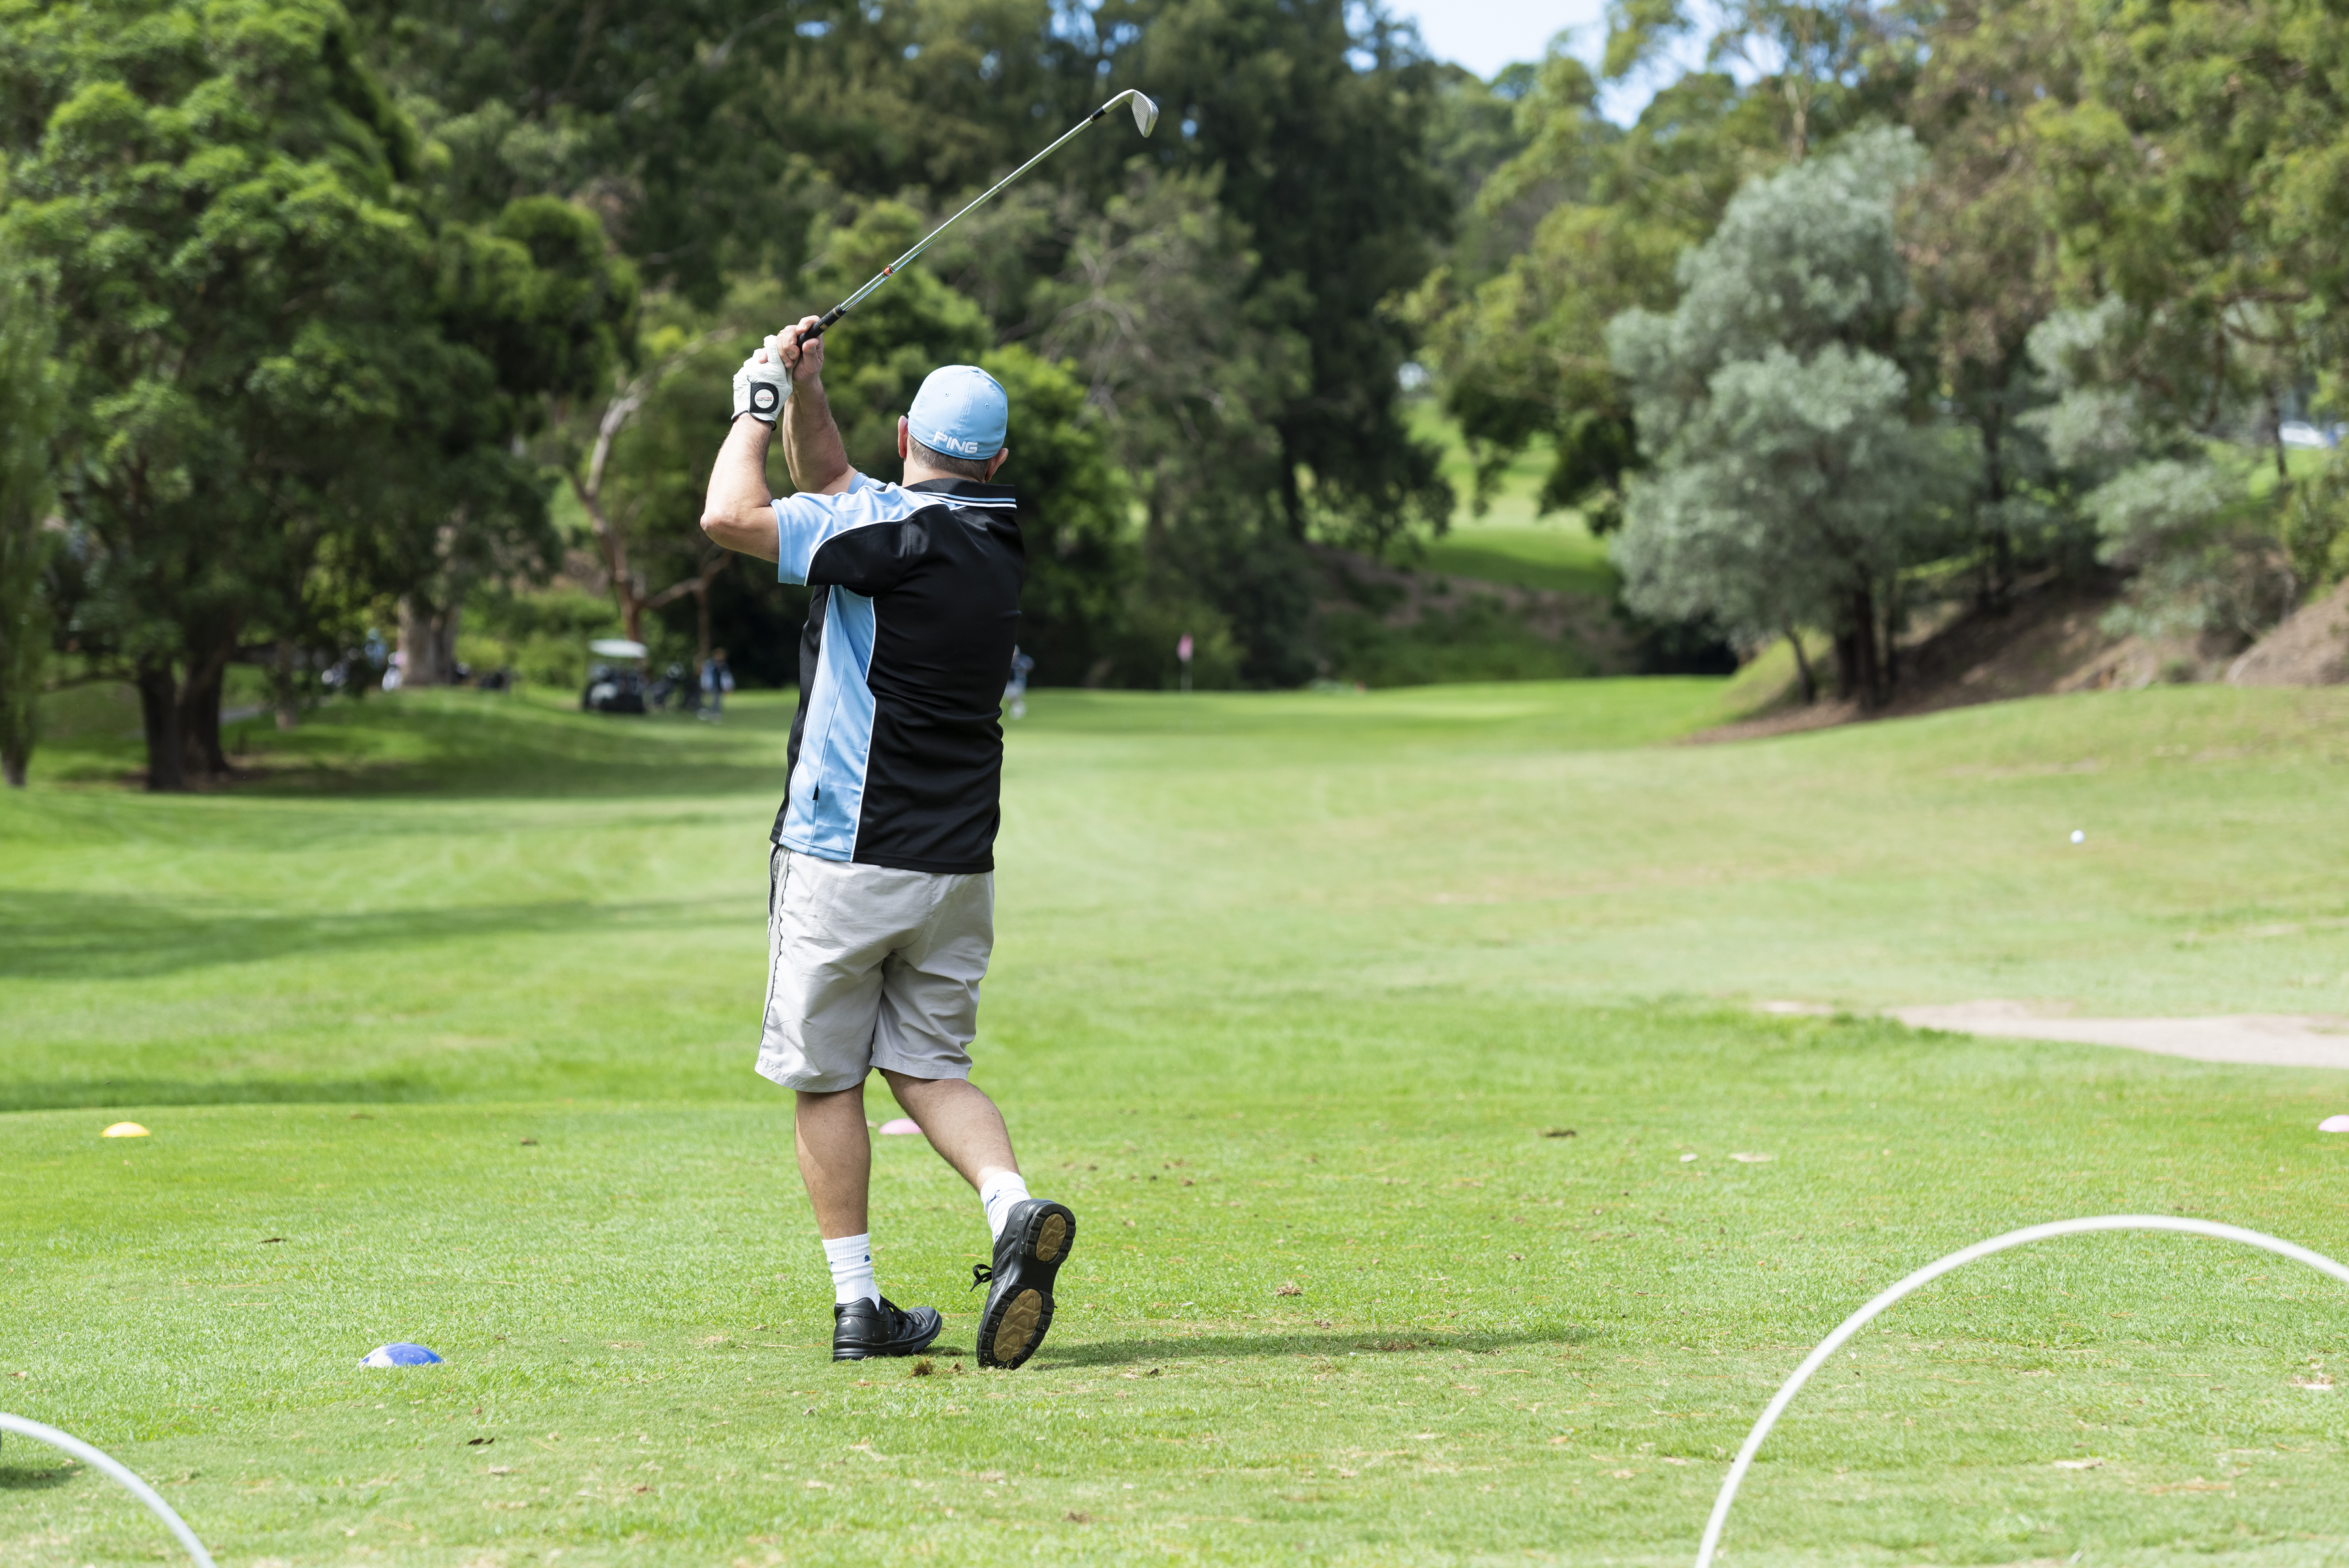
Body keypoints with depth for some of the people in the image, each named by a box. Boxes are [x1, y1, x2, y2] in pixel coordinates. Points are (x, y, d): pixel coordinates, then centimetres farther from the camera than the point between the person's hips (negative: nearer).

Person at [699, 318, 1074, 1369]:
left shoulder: (896, 534, -15)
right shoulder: (998, 538, 8)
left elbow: (731, 516, -21)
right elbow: (832, 487, 21)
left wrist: (758, 403, -7)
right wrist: (804, 389, 11)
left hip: (843, 858, -6)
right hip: (959, 867, 6)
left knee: (827, 1080, 5)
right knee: (930, 1067, 13)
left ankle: (857, 1303, 5)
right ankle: (1013, 1207, -13)